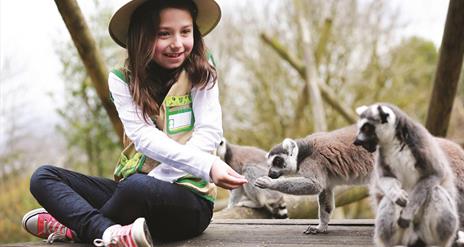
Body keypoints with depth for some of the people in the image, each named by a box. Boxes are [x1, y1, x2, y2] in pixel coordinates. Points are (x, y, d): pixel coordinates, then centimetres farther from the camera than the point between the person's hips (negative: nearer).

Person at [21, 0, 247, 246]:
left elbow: (208, 134, -10)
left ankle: (76, 227, -12)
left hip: (189, 198, -4)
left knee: (139, 187, -37)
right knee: (44, 176, -7)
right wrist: (207, 165, -28)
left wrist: (153, 180, -22)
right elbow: (144, 137, -12)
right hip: (134, 190, 4)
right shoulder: (123, 80, 2)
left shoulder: (201, 73, 0)